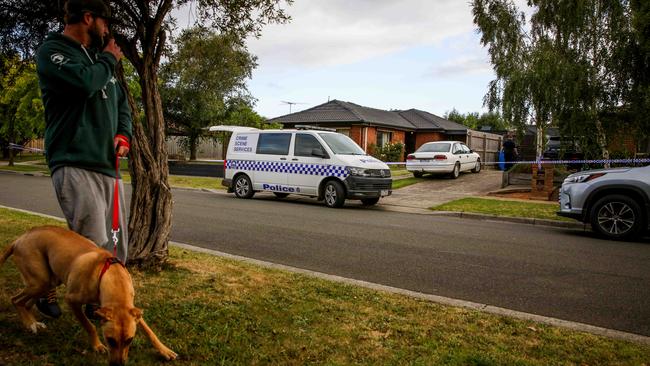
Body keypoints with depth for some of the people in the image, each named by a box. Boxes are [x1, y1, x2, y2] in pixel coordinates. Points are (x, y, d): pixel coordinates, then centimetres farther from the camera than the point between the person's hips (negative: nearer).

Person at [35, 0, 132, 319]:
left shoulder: (97, 58, 22)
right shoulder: (52, 50, -1)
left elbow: (121, 102, 27)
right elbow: (84, 83, -22)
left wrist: (123, 134, 6)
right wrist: (109, 60, -2)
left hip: (108, 166, 8)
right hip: (75, 164, -8)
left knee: (116, 250, 8)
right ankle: (47, 291, 10)